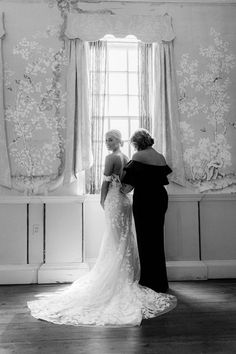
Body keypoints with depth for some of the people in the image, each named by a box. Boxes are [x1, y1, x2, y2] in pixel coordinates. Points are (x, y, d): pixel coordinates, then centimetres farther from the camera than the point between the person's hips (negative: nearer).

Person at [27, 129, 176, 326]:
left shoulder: (111, 158, -12)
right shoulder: (125, 158, 11)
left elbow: (106, 182, -12)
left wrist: (102, 200, 0)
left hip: (114, 200, -7)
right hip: (125, 199, 7)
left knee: (116, 240, 2)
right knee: (125, 238, 13)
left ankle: (119, 278, 11)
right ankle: (128, 275, 22)